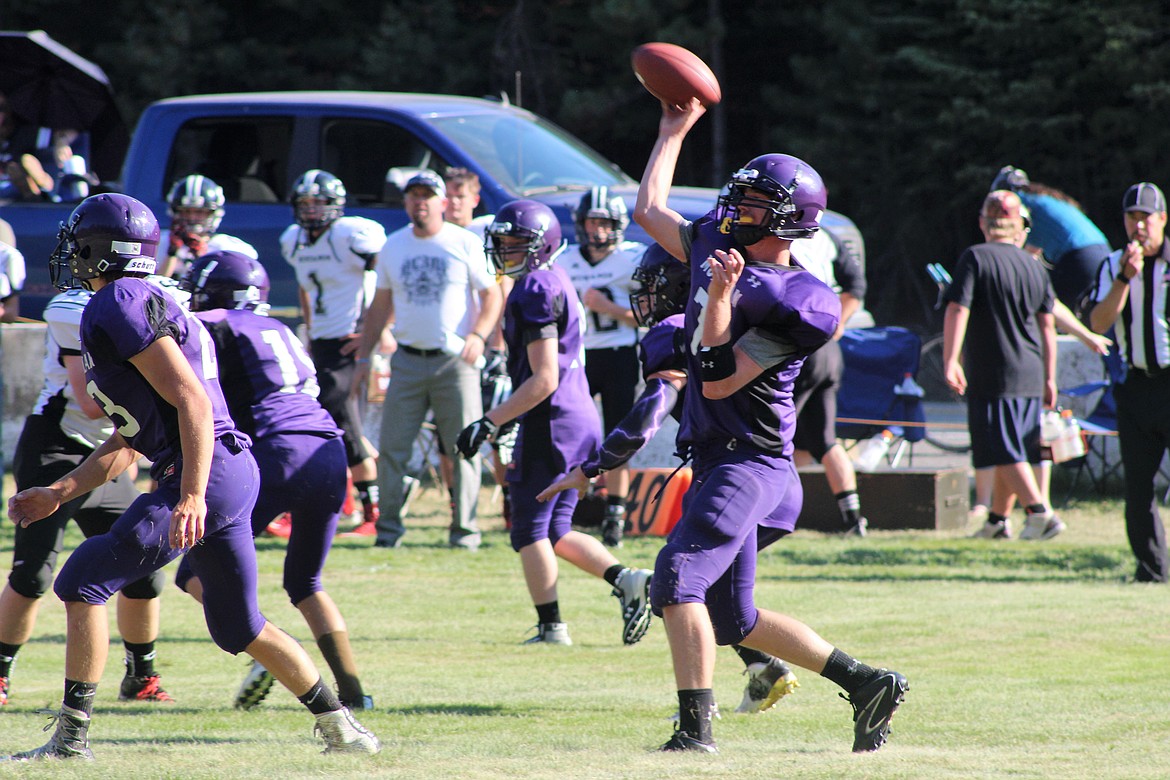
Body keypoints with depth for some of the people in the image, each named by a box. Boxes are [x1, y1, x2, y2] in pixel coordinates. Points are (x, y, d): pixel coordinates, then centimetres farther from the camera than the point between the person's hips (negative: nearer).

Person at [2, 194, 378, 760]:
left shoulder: (120, 307, -11)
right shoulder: (138, 305, 21)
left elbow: (192, 404, -20)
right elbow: (128, 441, 26)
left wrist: (192, 497, -26)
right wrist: (58, 494, 23)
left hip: (208, 473, -10)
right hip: (233, 476, 10)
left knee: (82, 582, -5)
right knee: (238, 627, 19)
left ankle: (72, 737, -4)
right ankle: (340, 727, 23)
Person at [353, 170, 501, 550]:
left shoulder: (465, 244, -1)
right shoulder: (393, 247, 9)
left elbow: (492, 294, 2)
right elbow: (380, 306, 18)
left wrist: (478, 336, -15)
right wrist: (364, 357, 14)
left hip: (455, 360, -3)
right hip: (408, 359, 3)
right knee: (393, 448, -1)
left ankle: (464, 528, 7)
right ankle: (389, 526, 7)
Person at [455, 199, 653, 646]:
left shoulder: (536, 292, -15)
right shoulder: (556, 284, 15)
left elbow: (544, 380, -20)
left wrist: (490, 423, -19)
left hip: (553, 422, -9)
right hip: (581, 419, 10)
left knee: (530, 532, 0)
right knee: (555, 531, 14)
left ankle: (552, 627, 2)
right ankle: (627, 581, 2)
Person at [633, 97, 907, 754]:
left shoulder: (795, 303, -15)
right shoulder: (716, 245, 9)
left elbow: (718, 381, -20)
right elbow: (649, 211, 23)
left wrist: (719, 298, -27)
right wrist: (674, 131, 24)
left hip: (752, 459, -9)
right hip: (716, 457, 9)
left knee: (679, 576, -20)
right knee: (733, 618, 11)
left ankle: (697, 728, -19)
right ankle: (868, 684, 19)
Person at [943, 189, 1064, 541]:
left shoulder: (975, 259, -8)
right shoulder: (1034, 267, 8)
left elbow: (958, 311, -17)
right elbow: (1048, 326, 11)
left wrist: (950, 361, -17)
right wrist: (1049, 378, 16)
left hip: (991, 376, -6)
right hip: (1029, 375, 6)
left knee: (1005, 452, -6)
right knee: (1013, 450, 16)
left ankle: (1040, 512, -19)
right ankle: (997, 519, 25)